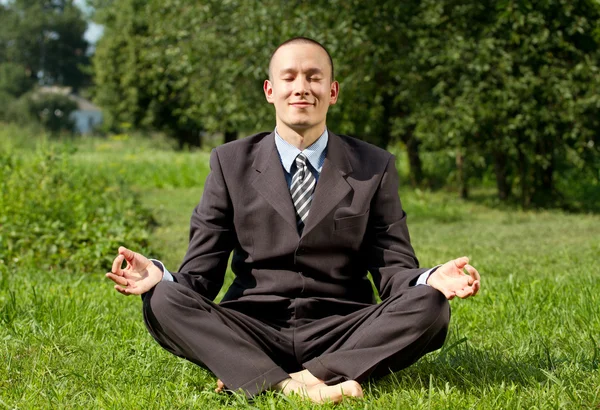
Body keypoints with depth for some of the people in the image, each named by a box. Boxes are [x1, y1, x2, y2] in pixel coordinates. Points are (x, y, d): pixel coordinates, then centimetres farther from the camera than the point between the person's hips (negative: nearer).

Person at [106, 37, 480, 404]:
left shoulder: (374, 167, 8)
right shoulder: (231, 163, 7)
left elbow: (392, 268, 5)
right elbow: (202, 275, 4)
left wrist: (431, 281, -19)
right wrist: (159, 276, -19)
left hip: (342, 335, 0)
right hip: (252, 332, 0)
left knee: (429, 306, -26)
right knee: (163, 301, -25)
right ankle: (286, 386, -39)